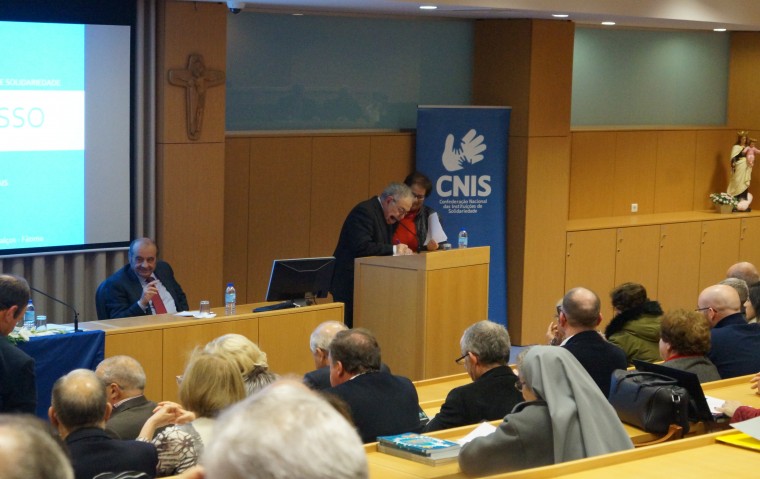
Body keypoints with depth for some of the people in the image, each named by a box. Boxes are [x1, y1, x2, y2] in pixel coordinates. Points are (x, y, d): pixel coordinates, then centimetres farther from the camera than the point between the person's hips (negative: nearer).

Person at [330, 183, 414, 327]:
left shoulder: (387, 216, 15)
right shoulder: (364, 211, -15)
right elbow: (362, 247, -27)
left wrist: (402, 250, -5)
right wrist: (394, 249, -21)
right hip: (350, 284, -9)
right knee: (352, 328, -9)